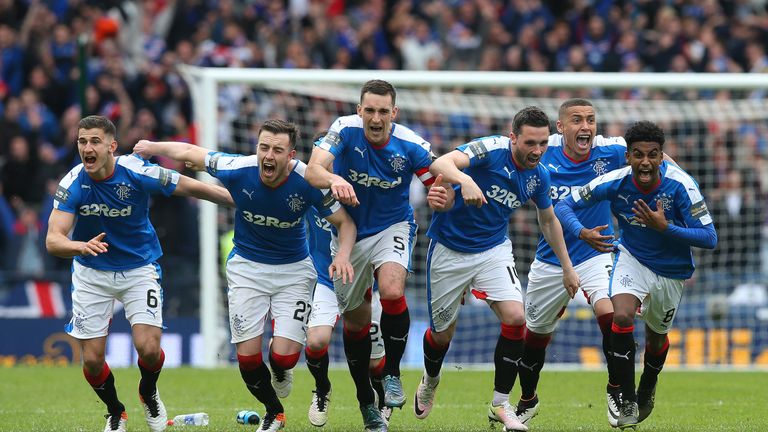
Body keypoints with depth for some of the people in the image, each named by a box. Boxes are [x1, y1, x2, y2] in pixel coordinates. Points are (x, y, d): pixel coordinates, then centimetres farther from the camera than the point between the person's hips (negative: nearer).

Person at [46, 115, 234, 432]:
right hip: (91, 272, 1)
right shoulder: (73, 184, -20)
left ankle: (149, 393, 20)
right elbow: (53, 240, -27)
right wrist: (82, 246, -49)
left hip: (139, 268, -1)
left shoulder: (138, 173, -23)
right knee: (92, 360, -2)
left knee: (148, 348, -16)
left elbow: (192, 188, -8)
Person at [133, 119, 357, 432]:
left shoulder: (307, 181, -22)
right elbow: (189, 153, -4)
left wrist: (343, 255, -26)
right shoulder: (237, 169, -21)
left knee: (285, 357, -14)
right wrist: (152, 147, 6)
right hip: (247, 267, 1)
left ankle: (280, 369, 26)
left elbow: (345, 221, -9)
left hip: (293, 270, -1)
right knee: (247, 355, -5)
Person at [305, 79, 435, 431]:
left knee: (392, 291, -30)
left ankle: (392, 373, -9)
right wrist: (334, 180, -53)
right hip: (351, 230, 2)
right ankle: (365, 401, 28)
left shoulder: (411, 145, -17)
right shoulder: (345, 130, -18)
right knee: (355, 320, 10)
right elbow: (312, 171, -30)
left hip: (392, 227, -2)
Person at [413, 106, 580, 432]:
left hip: (494, 249, 4)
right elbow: (440, 164, -40)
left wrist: (567, 267, 18)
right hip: (450, 250, -3)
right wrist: (464, 180, -61)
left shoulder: (539, 176, -5)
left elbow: (549, 220, 14)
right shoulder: (492, 150, -23)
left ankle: (501, 404, -6)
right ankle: (430, 380, 44)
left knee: (514, 317, -19)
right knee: (442, 332, 8)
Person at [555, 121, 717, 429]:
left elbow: (709, 238, -26)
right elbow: (563, 207, -16)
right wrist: (583, 233, -37)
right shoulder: (615, 182, -23)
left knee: (657, 335, 17)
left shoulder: (680, 186, -27)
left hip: (671, 270, 0)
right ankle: (627, 401, -12)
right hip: (632, 258, 0)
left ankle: (647, 388, 50)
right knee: (621, 317, -25)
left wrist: (664, 228, -38)